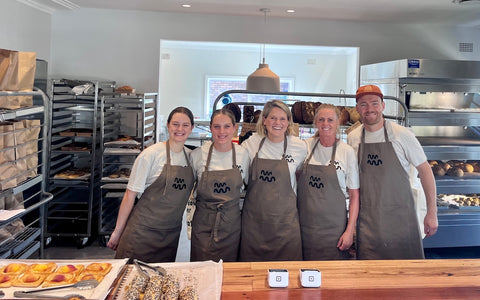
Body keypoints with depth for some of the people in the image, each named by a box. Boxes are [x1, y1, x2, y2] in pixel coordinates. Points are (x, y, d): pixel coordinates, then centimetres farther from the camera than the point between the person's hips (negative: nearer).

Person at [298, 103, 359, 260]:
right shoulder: (306, 146, 3)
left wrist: (350, 230, -8)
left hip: (334, 228, -2)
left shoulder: (347, 151, -3)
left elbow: (354, 195, -2)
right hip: (305, 227, 2)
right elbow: (294, 180, 12)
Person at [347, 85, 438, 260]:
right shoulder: (352, 138, 1)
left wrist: (432, 212, -4)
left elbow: (425, 170, -3)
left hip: (401, 217, -2)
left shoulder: (401, 135, -9)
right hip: (367, 220, 3)